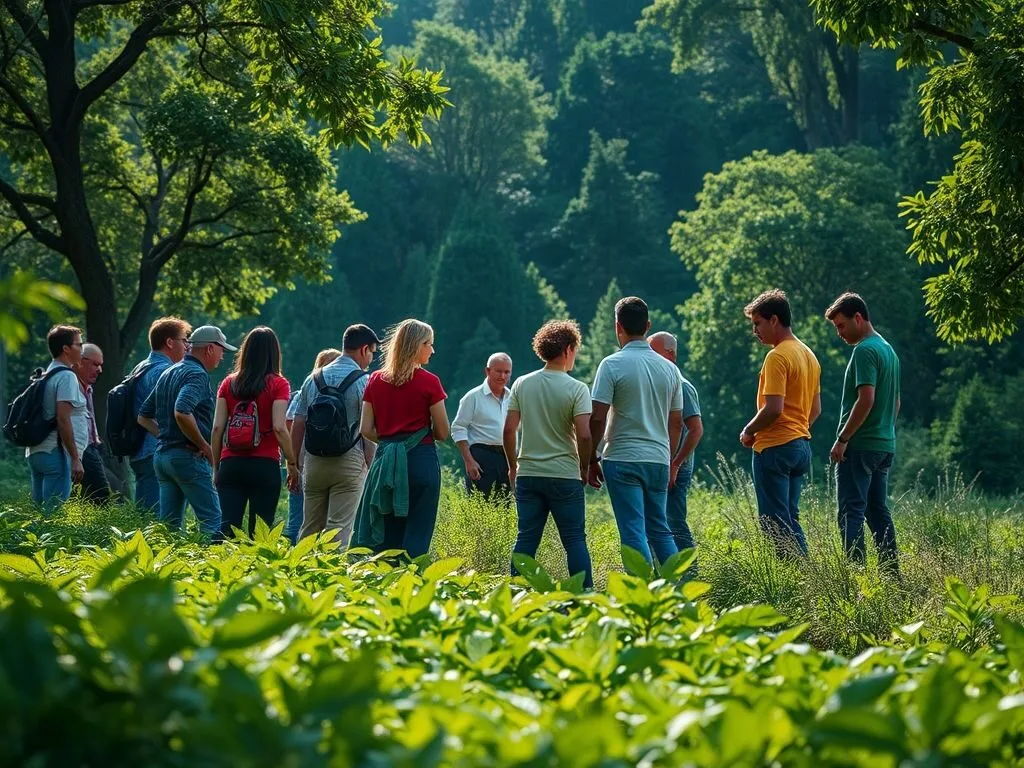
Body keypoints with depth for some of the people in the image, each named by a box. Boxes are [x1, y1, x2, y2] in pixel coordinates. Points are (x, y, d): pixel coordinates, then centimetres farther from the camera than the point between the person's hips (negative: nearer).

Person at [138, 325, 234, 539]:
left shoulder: (168, 374, 18)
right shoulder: (197, 374, -11)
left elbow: (144, 417, 22)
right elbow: (182, 412, -27)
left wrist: (165, 435, 11)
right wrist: (205, 446, -17)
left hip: (162, 455, 9)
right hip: (188, 456, -9)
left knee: (169, 524, 9)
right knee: (212, 522, -7)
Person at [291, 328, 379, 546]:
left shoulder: (314, 378, 10)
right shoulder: (364, 382, -6)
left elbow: (298, 425, 11)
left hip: (314, 462, 5)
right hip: (349, 463, -5)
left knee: (309, 529, 11)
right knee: (339, 529, -3)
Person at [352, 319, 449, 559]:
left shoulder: (375, 381, 6)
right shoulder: (429, 382, -6)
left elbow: (366, 430, 6)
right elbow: (443, 433, -2)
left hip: (385, 459, 4)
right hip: (421, 459, -4)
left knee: (386, 538, 8)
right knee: (416, 539, -2)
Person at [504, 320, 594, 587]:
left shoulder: (522, 384, 3)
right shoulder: (576, 389, -8)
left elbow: (508, 430, 3)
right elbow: (584, 435, -14)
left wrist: (513, 466, 15)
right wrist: (584, 469, 1)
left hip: (528, 474, 3)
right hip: (565, 475, -3)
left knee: (526, 540, 7)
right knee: (575, 540, 2)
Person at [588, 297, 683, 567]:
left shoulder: (612, 365, -7)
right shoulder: (669, 368, 9)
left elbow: (597, 419, -11)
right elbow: (676, 423, 14)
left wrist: (591, 460, -1)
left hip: (623, 459, -5)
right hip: (659, 460, 5)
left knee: (634, 534, -4)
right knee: (660, 530, 14)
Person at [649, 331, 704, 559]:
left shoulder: (681, 387, -11)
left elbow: (696, 430, -18)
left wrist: (675, 465, -20)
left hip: (673, 470, -9)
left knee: (675, 525, -10)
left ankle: (689, 574, -7)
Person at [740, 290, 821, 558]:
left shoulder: (777, 357, -14)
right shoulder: (809, 355, 15)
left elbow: (773, 408, -21)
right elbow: (815, 410, 20)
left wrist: (748, 432, -7)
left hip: (775, 447, -9)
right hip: (801, 444, 9)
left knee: (774, 522, -5)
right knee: (789, 520, 14)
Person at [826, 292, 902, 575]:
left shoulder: (864, 350, -14)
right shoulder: (889, 350, 16)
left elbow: (866, 400, -22)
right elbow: (896, 402, 21)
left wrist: (842, 439, -17)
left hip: (860, 446, -9)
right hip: (885, 445, 9)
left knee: (851, 512, -8)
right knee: (878, 511, 12)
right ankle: (891, 574, 12)